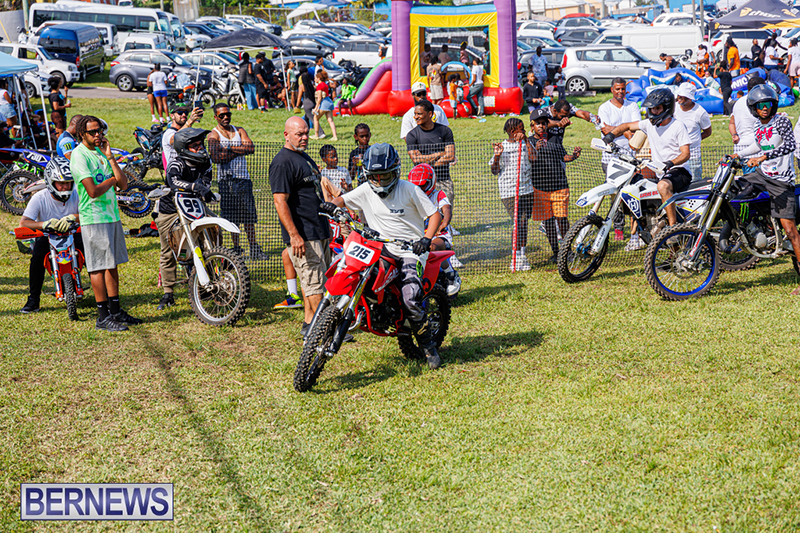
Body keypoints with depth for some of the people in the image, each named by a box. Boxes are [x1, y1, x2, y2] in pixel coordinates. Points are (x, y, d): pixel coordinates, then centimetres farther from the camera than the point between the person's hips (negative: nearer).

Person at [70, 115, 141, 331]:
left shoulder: (101, 151, 13)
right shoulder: (79, 155, -10)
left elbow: (123, 185, 5)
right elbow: (93, 191, -19)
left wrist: (110, 157, -2)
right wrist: (112, 179, -3)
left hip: (112, 214, 8)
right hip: (94, 218, -8)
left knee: (113, 265, 11)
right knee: (99, 267, -4)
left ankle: (115, 311, 19)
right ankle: (103, 316, 1)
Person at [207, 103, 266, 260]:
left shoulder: (239, 131, 14)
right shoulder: (213, 135, 0)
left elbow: (251, 148, -3)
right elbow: (217, 157, -17)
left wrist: (229, 148, -11)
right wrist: (240, 151, -9)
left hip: (243, 177, 4)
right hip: (226, 180, -3)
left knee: (249, 217, 5)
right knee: (232, 218, 0)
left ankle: (254, 249, 12)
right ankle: (236, 249, 10)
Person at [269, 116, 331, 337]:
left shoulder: (305, 157, 17)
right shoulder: (282, 162, -14)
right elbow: (280, 202, -21)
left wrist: (326, 226, 27)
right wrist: (294, 235, -26)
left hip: (319, 231, 10)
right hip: (303, 235, -10)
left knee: (314, 279, 14)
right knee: (315, 280, -8)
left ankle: (309, 323, 21)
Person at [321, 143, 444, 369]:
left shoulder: (409, 189, -4)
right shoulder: (365, 191, 4)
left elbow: (434, 214, -3)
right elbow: (343, 199, 14)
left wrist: (426, 239, -20)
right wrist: (332, 204, -11)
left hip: (410, 251, -4)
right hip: (381, 249, 4)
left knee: (410, 299, -22)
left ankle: (428, 343, -1)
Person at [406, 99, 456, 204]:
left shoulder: (445, 131, 4)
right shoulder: (412, 135, 1)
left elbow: (450, 157, -3)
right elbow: (416, 159, -9)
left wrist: (427, 161, -9)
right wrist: (440, 154, -6)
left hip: (444, 181, 1)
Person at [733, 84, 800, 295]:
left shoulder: (781, 120, -12)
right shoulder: (759, 124, 9)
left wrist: (764, 157, -37)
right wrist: (739, 154, 28)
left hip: (781, 180, -7)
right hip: (761, 174, 7)